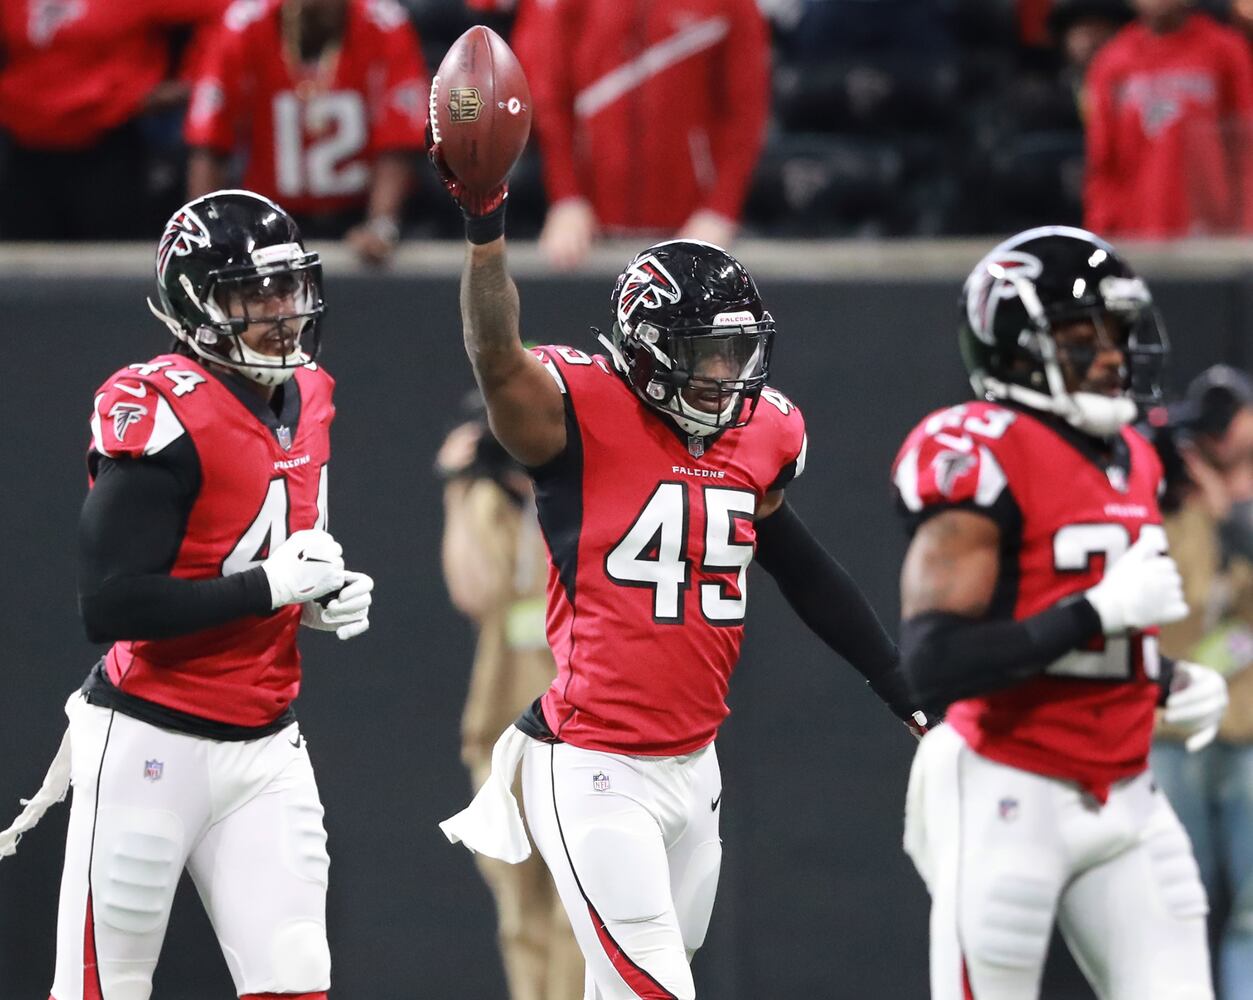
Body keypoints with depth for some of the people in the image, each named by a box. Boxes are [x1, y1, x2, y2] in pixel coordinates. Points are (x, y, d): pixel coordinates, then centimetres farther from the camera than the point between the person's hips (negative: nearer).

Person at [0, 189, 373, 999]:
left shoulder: (308, 400, 9)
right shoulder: (163, 414, -16)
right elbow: (111, 606, -23)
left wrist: (325, 599, 4)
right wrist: (272, 586, -22)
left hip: (266, 748, 7)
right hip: (151, 744, -7)